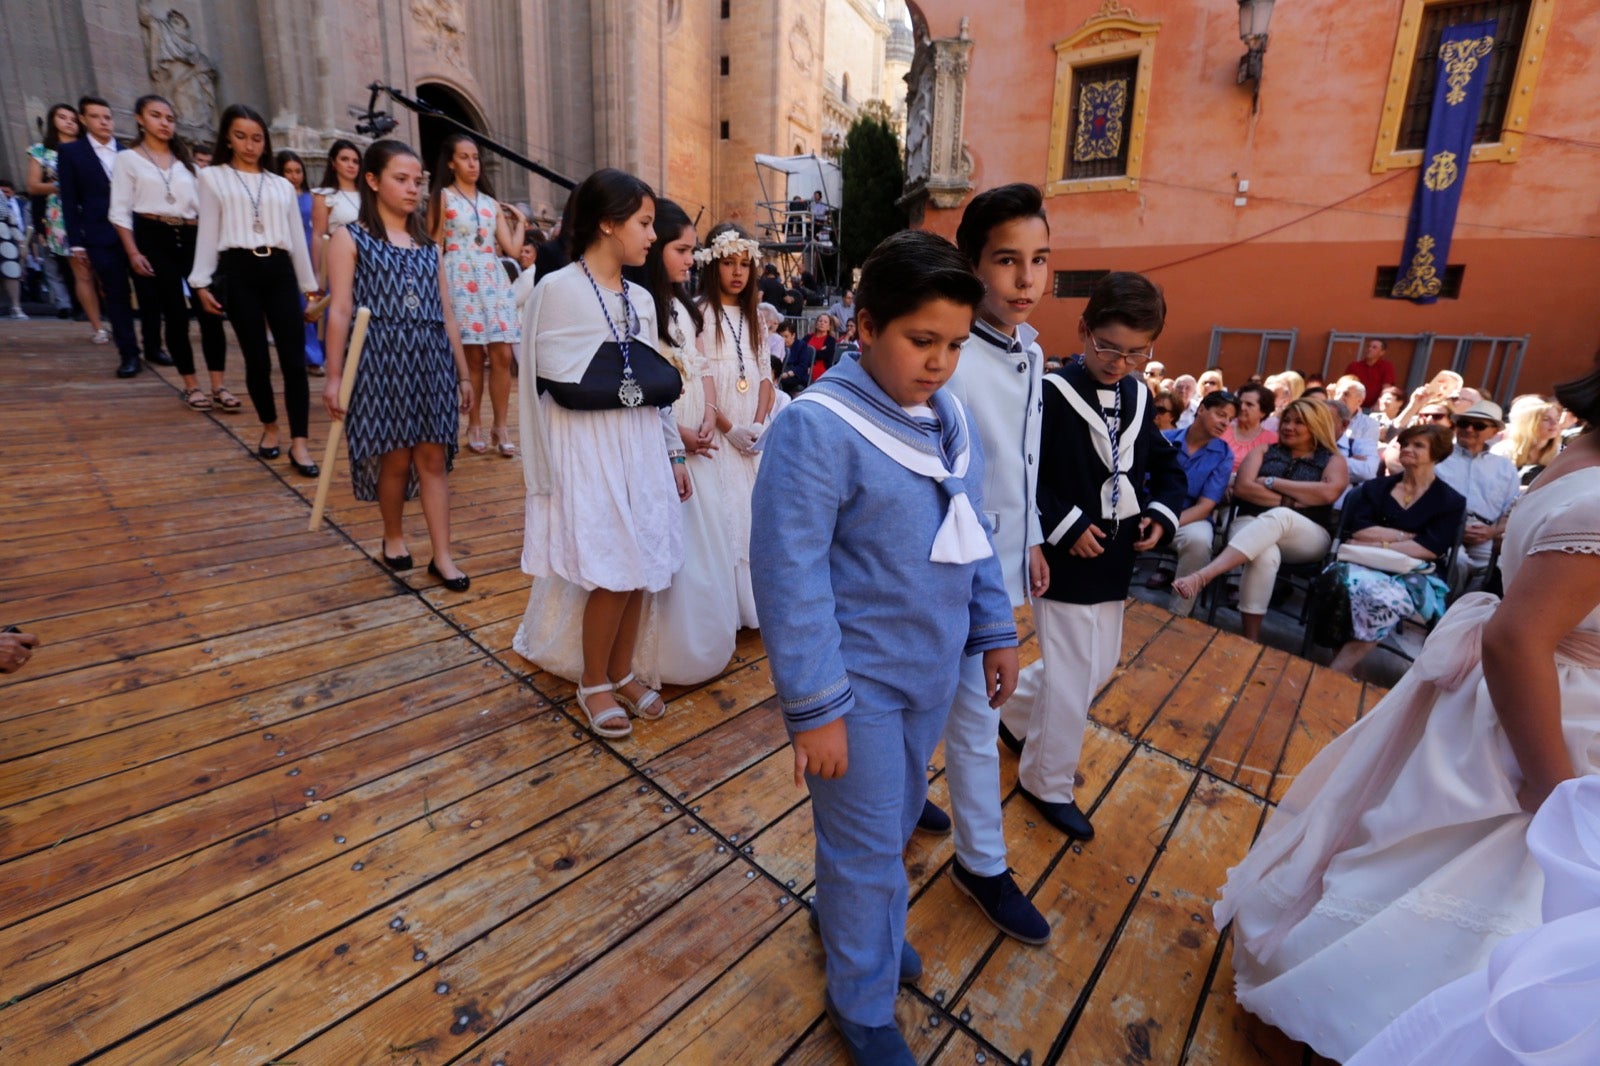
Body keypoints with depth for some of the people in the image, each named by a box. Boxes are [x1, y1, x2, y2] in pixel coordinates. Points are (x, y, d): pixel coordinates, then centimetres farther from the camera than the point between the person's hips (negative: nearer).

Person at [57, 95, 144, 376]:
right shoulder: (70, 152, 6)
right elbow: (69, 201, 3)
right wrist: (76, 242, -4)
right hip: (102, 236, -1)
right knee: (116, 295, -1)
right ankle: (129, 354, 2)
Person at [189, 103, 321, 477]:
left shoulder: (282, 186, 18)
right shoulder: (212, 178, 11)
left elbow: (297, 237, 17)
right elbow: (208, 232, 5)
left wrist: (309, 285, 13)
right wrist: (201, 282, -2)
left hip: (280, 271, 1)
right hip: (239, 271, -1)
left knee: (294, 359, -9)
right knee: (256, 358, 1)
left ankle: (299, 443, -11)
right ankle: (270, 427, 19)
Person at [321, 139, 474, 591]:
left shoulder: (428, 244, 16)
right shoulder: (350, 238, 3)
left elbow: (445, 314, 15)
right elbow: (340, 311, -3)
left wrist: (462, 372, 12)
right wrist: (334, 375, -9)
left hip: (432, 359, 3)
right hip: (381, 359, -3)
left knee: (433, 457, 0)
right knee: (395, 457, 2)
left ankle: (442, 556, 3)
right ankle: (393, 537, 26)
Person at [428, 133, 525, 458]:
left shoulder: (491, 202, 17)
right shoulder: (442, 197, 5)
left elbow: (513, 248, 9)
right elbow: (435, 247, 1)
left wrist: (520, 221, 17)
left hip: (494, 279, 4)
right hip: (460, 279, -3)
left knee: (502, 355, -5)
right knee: (473, 356, -5)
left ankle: (501, 427, 1)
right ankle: (474, 425, 7)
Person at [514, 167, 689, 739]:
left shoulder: (641, 299, 11)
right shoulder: (557, 289, -6)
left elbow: (659, 385, 13)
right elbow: (553, 383, -7)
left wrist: (674, 454, 13)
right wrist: (626, 386, -4)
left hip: (642, 446, 6)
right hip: (589, 449, -5)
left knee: (641, 566, 8)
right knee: (612, 574, -3)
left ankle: (621, 673, 28)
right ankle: (593, 683, 20)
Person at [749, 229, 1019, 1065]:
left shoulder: (947, 415, 1)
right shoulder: (818, 426, -22)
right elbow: (789, 575, -22)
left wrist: (996, 630, 11)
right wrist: (814, 708, -20)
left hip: (932, 668, 7)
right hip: (860, 681, -7)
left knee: (897, 820, 26)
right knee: (867, 847, 11)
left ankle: (856, 921, 55)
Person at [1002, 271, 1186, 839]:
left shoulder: (1138, 396, 8)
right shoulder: (1050, 393, -15)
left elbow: (1165, 464, 17)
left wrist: (1162, 513, 0)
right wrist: (1066, 527, -22)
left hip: (1114, 560, 8)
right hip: (1064, 559, -8)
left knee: (1100, 666, 18)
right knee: (1071, 677, -1)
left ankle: (1016, 716, 40)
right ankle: (1048, 785, 20)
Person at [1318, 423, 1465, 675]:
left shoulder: (1451, 501, 9)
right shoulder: (1375, 488, 15)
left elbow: (1430, 549, -6)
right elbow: (1358, 531, 1)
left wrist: (1379, 544, -12)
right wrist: (1408, 536, -5)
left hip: (1413, 577, -1)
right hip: (1368, 565, 2)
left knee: (1386, 597, -39)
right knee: (1350, 582, -38)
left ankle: (1336, 672, -30)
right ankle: (1344, 670, -31)